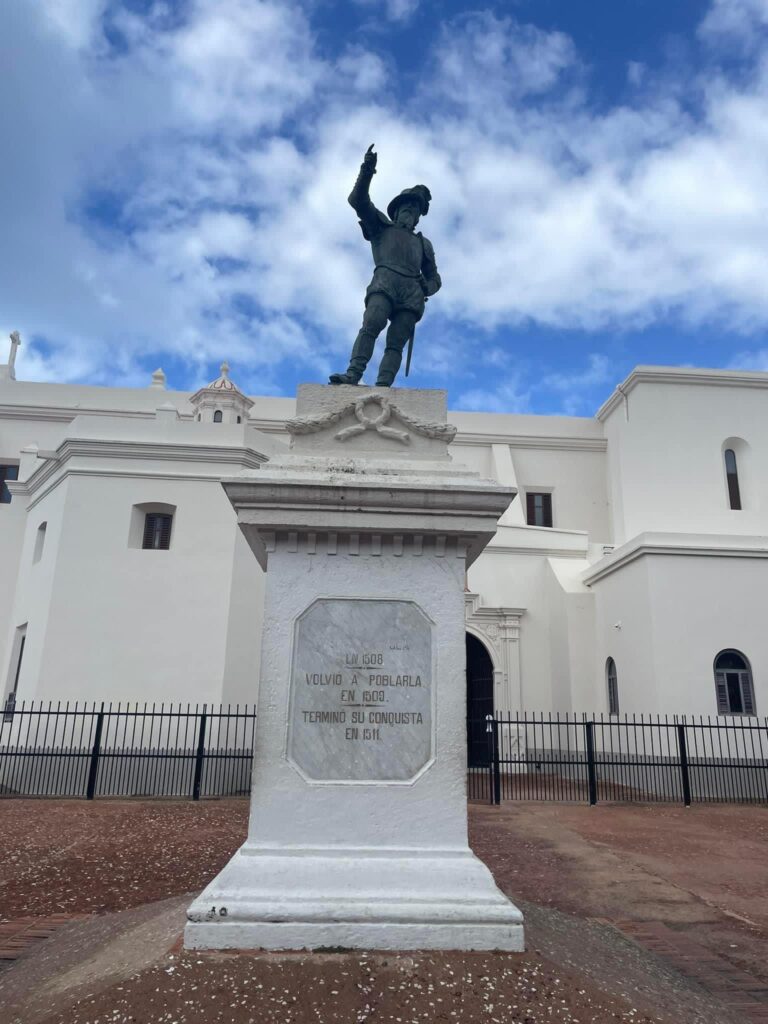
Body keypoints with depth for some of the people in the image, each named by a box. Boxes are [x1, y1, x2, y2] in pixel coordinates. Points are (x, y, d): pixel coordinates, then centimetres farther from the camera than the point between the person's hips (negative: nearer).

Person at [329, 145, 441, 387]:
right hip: (385, 283, -2)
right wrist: (367, 172, 1)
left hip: (412, 294, 2)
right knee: (371, 325, -28)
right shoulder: (381, 226, 30)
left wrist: (427, 288, 9)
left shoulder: (423, 243, 36)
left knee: (396, 343, -16)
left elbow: (435, 278, 33)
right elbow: (358, 200, 17)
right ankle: (353, 375, -42)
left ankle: (382, 387, -33)